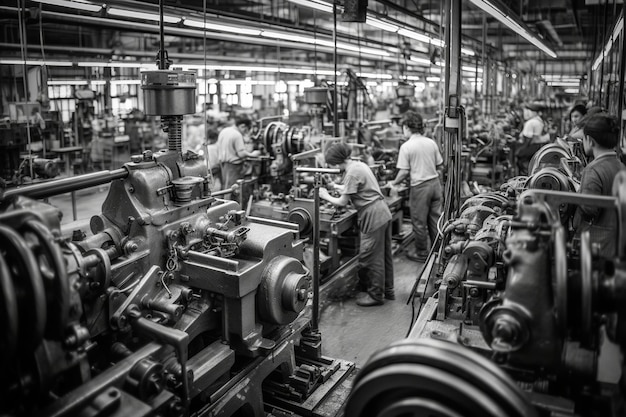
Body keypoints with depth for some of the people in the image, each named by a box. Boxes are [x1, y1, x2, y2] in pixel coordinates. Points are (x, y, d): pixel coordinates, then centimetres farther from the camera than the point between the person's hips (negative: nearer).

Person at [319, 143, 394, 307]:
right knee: (384, 255, 18)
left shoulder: (352, 173, -16)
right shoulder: (360, 164, 11)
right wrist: (334, 186, 25)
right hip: (383, 213, 10)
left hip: (373, 218, -10)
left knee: (372, 258, 2)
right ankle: (388, 290, 30)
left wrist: (326, 196, 5)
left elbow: (342, 202, -10)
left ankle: (376, 295, 13)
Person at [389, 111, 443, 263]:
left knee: (419, 222, 7)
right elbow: (440, 166, 9)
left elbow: (404, 171, -13)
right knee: (435, 219, 16)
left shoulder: (406, 146, -12)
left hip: (420, 186, -6)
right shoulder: (431, 142, 4)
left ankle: (422, 254, 17)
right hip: (435, 183, 6)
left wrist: (394, 183, 3)